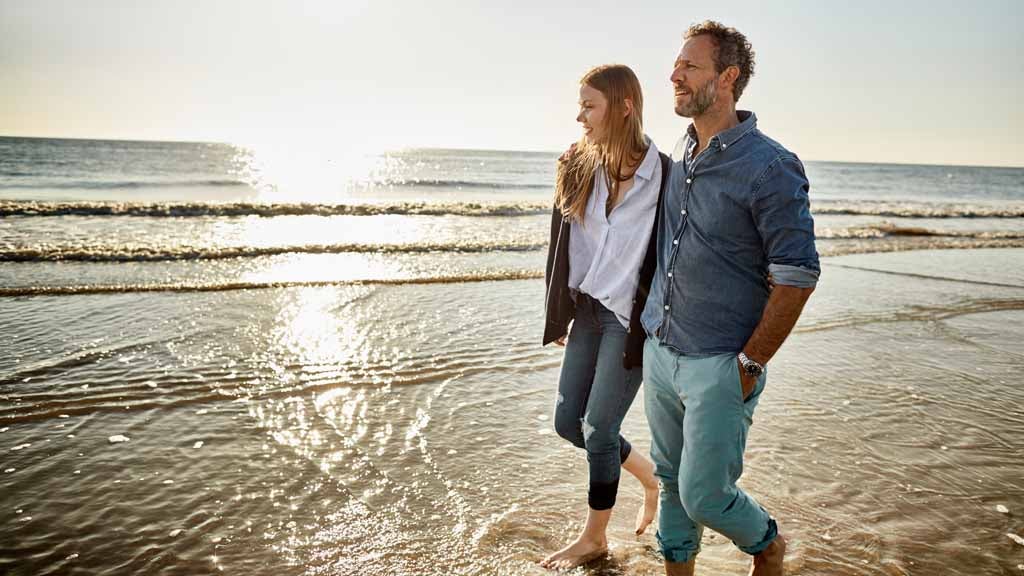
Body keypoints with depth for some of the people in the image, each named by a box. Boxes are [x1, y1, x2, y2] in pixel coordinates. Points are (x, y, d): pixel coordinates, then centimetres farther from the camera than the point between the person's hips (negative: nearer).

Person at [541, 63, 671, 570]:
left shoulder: (663, 176, -16)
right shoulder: (578, 168, 1)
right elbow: (561, 246, 7)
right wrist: (558, 313, 9)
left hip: (632, 319, -6)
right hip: (588, 312, 7)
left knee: (598, 428, 1)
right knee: (567, 421, 12)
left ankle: (594, 537, 26)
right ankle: (650, 475, 37)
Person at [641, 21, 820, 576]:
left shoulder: (770, 167, -14)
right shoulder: (681, 157, 8)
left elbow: (797, 276, -14)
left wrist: (750, 364, -14)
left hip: (719, 366, -6)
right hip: (659, 353, 7)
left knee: (704, 495, 1)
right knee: (671, 481, 17)